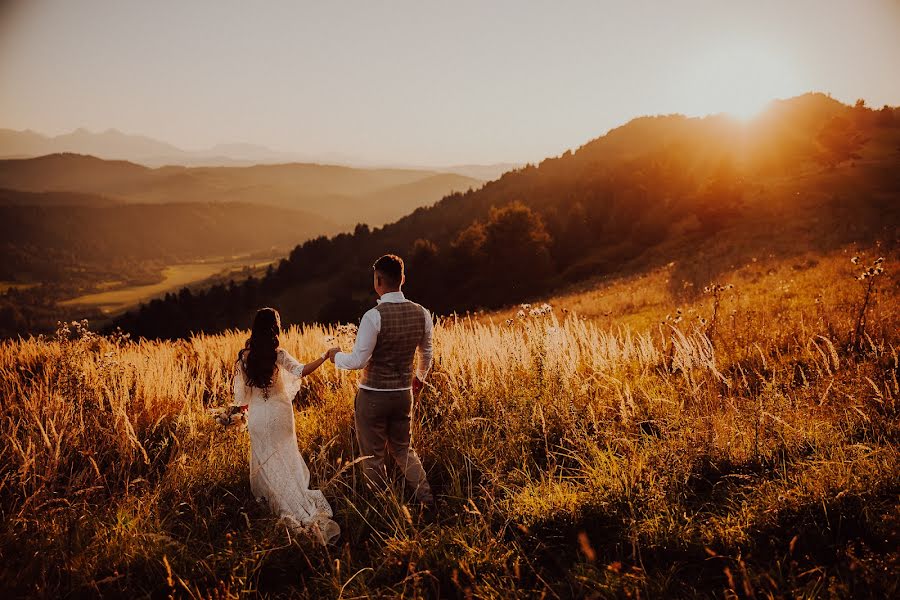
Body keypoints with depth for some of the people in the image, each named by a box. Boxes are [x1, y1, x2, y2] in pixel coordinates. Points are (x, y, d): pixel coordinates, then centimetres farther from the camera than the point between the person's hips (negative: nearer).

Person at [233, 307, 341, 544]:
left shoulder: (244, 357, -3)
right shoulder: (278, 355, -14)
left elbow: (241, 394, 3)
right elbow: (301, 371, -30)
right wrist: (325, 356, -27)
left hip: (257, 416, 1)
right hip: (279, 413, -1)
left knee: (265, 460, 17)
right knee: (286, 460, 5)